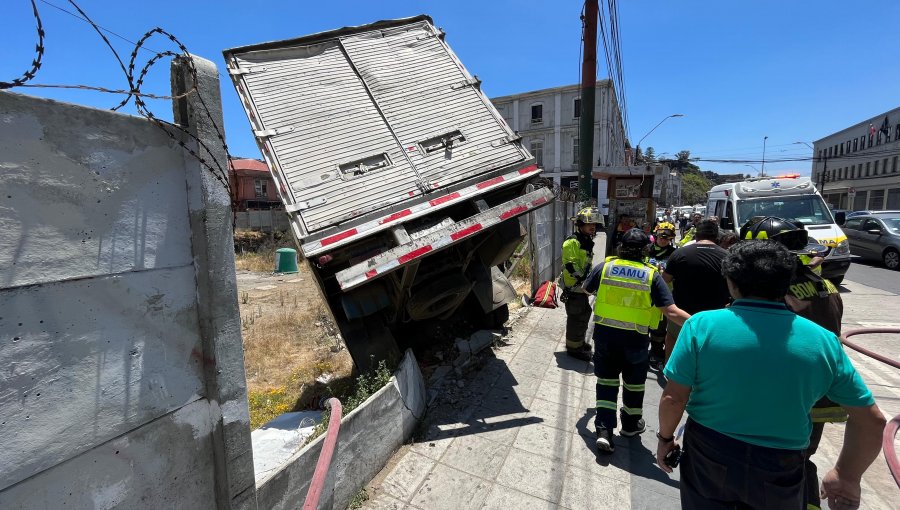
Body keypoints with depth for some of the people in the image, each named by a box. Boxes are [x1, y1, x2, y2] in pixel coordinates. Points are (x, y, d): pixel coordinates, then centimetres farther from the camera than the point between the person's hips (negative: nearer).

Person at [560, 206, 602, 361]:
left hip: (582, 287, 10)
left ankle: (579, 341, 38)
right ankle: (573, 347, 13)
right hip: (573, 288, -10)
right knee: (576, 318, -1)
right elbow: (571, 266, -25)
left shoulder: (587, 242, 14)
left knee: (584, 315, 21)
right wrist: (582, 279, -26)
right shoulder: (572, 242, -18)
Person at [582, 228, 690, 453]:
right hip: (635, 338, -1)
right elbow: (672, 312, -14)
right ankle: (630, 424, 40)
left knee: (606, 381, 14)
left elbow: (586, 289, 13)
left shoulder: (605, 266, -4)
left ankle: (604, 430, 9)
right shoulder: (652, 275, -9)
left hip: (604, 333, 1)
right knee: (633, 383, 21)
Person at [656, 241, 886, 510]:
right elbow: (871, 419, 2)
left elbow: (673, 398, -16)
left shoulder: (702, 325, -18)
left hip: (707, 458, -2)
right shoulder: (823, 340, -7)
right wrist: (848, 477, 14)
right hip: (780, 471, 2)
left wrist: (665, 437, 2)